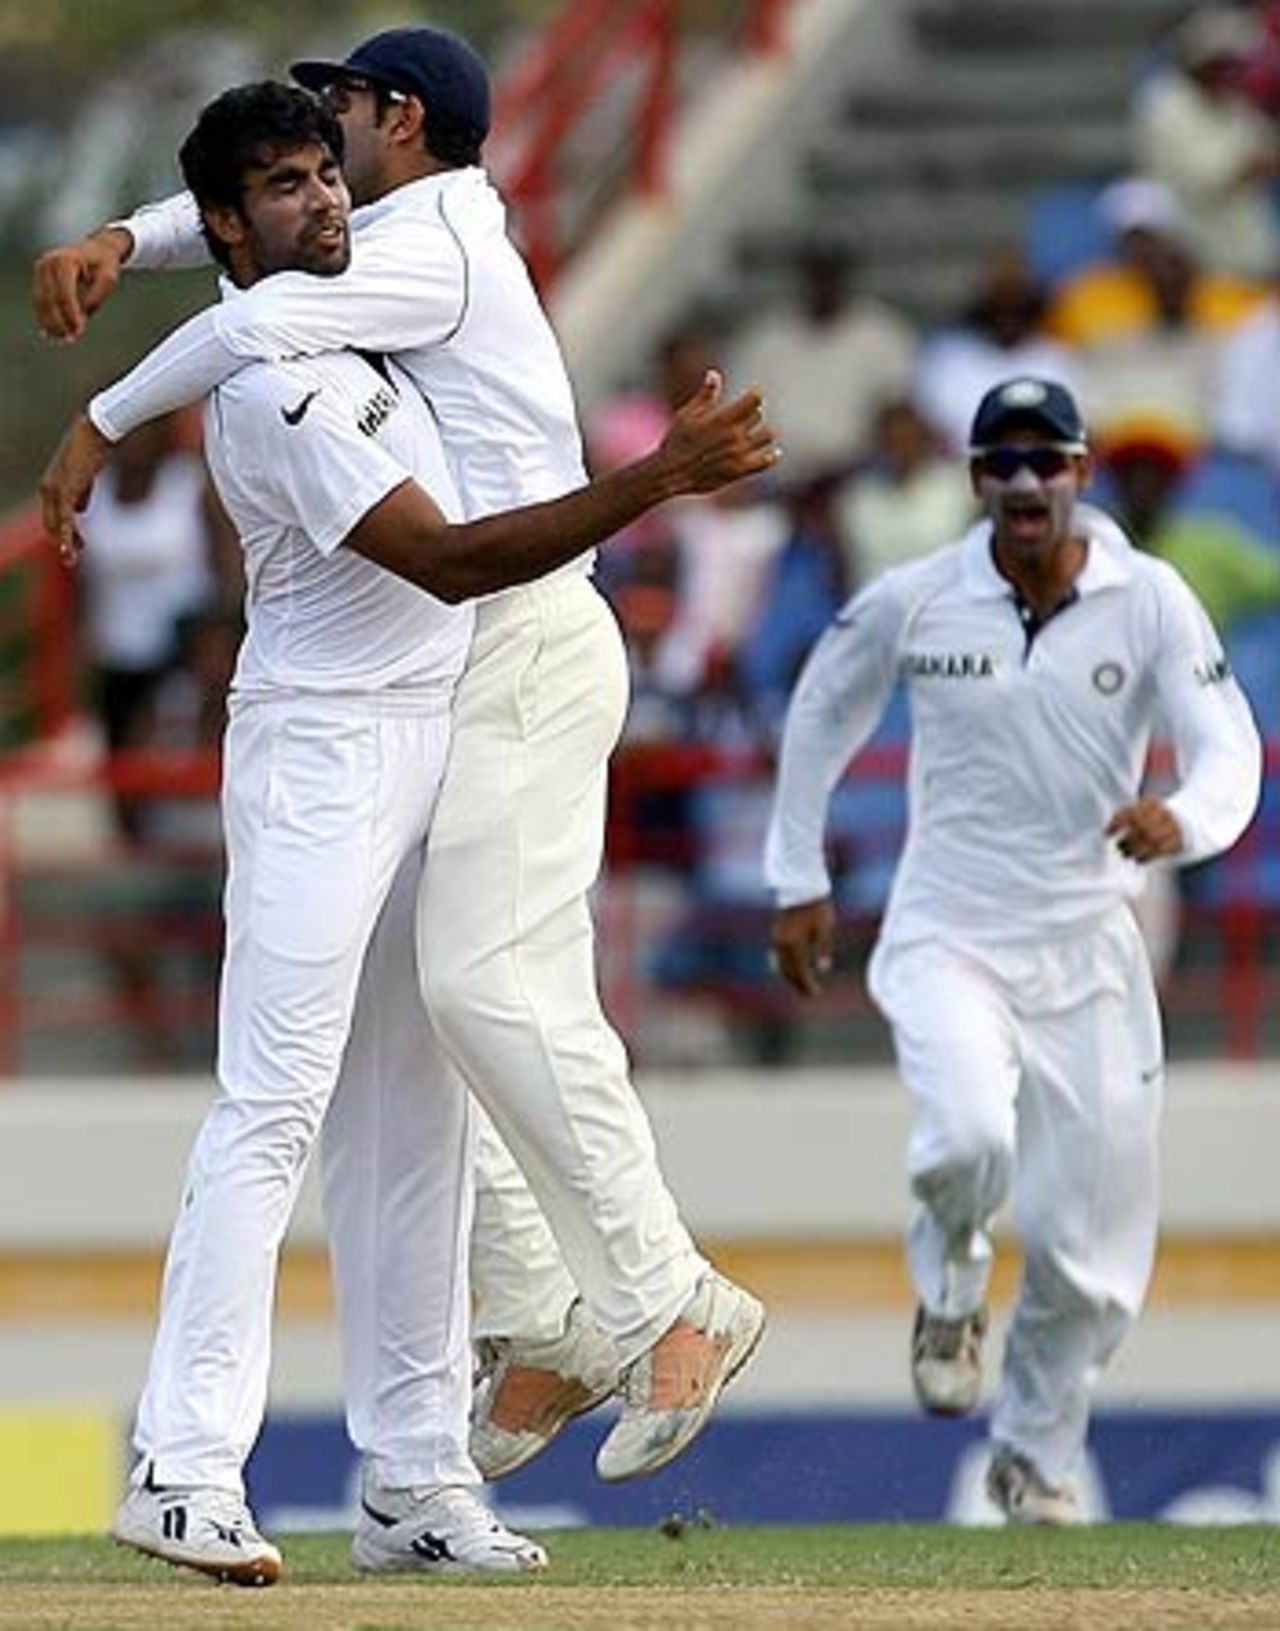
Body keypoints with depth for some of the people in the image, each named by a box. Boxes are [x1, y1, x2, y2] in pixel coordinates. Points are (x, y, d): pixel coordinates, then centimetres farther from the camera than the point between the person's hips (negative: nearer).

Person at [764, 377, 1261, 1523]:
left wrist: (1187, 820, -39)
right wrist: (799, 881, 13)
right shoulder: (911, 602, -6)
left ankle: (1037, 1459, 29)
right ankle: (950, 1283, 6)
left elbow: (1229, 749, -15)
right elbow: (823, 711, 12)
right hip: (947, 941, -1)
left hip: (1088, 951, 1)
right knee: (970, 1138, -30)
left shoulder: (1150, 601, -8)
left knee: (1092, 1255, 2)